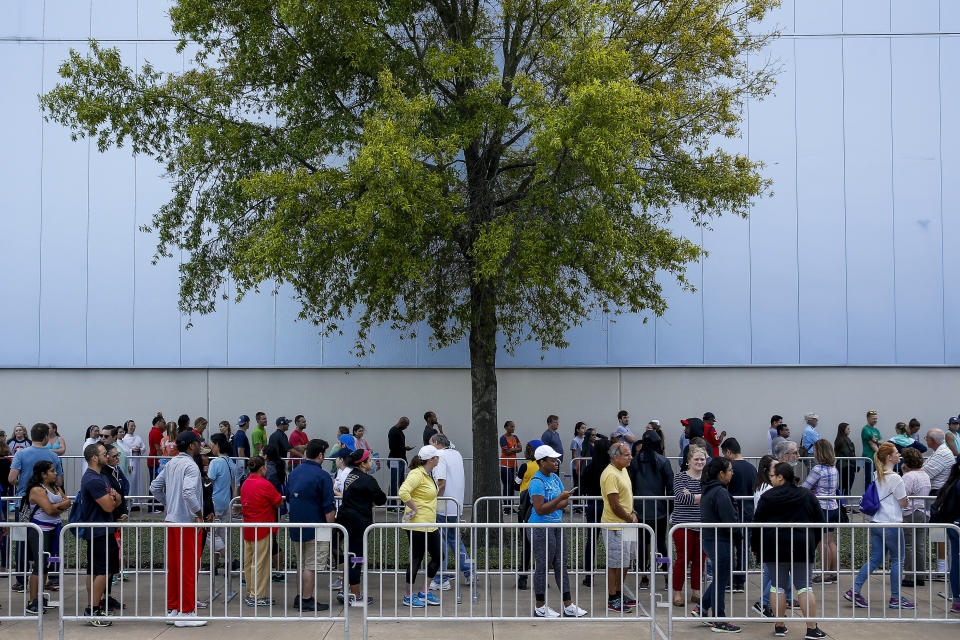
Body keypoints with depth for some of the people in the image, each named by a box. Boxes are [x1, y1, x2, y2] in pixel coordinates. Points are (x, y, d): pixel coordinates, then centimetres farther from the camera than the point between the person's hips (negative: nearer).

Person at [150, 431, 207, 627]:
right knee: (189, 568, -1)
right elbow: (189, 492, -29)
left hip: (171, 520, 9)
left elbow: (154, 487, 17)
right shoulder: (190, 466, -15)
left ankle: (172, 609, 21)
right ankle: (185, 612, 3)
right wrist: (199, 514, -19)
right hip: (187, 522, -9)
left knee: (173, 566, 14)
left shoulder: (170, 463, 11)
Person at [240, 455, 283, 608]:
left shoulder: (245, 483, 8)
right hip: (262, 530, -8)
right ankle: (257, 597, 1)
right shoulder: (265, 484, -16)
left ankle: (251, 594, 23)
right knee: (261, 563, -2)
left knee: (248, 563, 14)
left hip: (247, 529, 8)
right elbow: (279, 502, -8)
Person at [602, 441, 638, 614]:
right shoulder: (610, 475, -21)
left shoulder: (623, 470, 11)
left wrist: (633, 513, 5)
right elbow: (614, 505, -22)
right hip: (615, 526, -10)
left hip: (627, 524, 10)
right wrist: (630, 519, -11)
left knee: (626, 562, 18)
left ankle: (619, 593, 31)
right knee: (614, 564, 0)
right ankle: (612, 599, 10)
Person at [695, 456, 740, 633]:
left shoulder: (707, 490, 10)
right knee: (721, 580, 2)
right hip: (720, 541, -9)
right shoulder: (720, 492, -20)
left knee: (721, 575, 21)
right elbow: (730, 520, -22)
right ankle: (719, 622, 13)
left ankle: (702, 608, 23)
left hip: (708, 539, 9)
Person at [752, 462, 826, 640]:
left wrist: (755, 547, 10)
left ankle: (779, 625, 9)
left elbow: (757, 525, -1)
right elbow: (819, 523, 10)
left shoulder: (767, 497, -4)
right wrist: (812, 544, 21)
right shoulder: (808, 496, 4)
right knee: (804, 585, 5)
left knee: (778, 586, 6)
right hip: (802, 548, 2)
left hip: (774, 549, -2)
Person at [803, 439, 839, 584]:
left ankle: (826, 575, 4)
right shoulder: (834, 468, 9)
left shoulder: (818, 469, -16)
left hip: (822, 508, -8)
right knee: (831, 541, 13)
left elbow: (804, 488, -13)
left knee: (824, 542, -1)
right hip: (834, 506, 8)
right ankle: (834, 573, 18)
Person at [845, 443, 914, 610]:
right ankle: (896, 599, 13)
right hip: (891, 524, -8)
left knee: (875, 559, 12)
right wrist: (907, 500, 14)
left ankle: (854, 591, 6)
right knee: (897, 560, 6)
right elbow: (903, 503, -9)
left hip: (875, 522, 8)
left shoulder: (876, 476, 10)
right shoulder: (895, 478, -14)